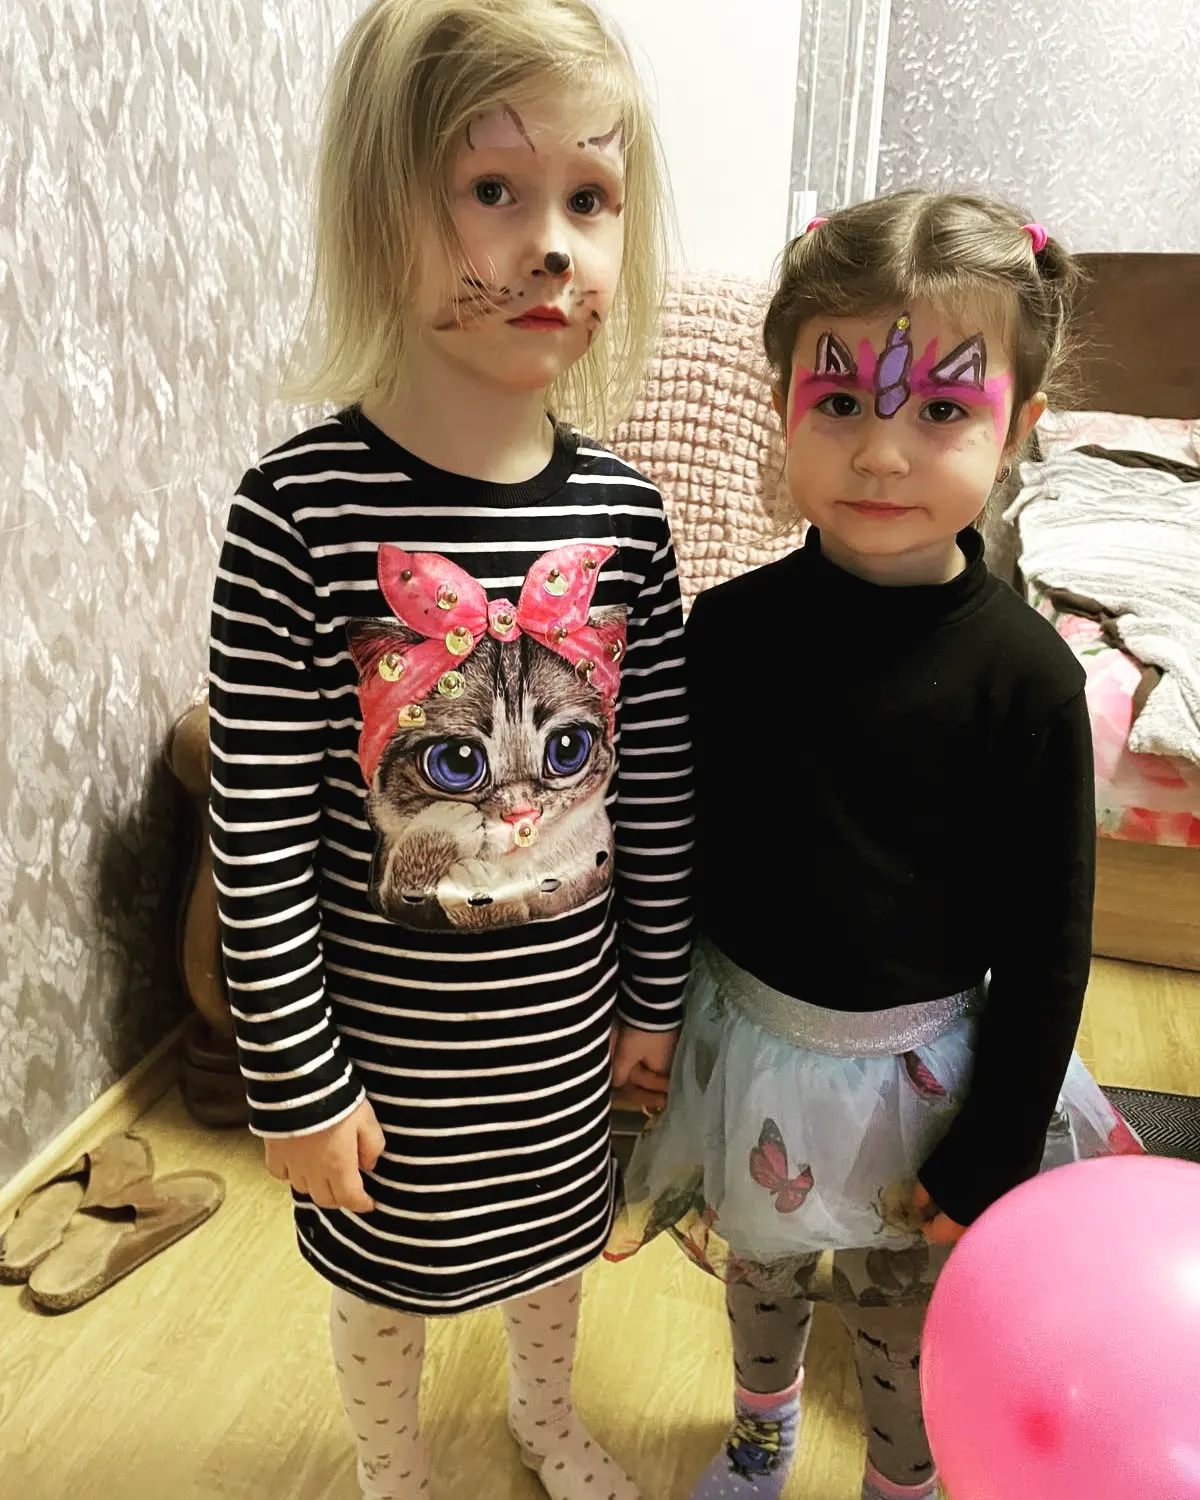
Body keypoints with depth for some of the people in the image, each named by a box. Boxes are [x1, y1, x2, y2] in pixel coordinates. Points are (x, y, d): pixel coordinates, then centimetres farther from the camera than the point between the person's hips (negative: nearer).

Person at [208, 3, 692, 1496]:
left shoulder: (624, 512, -10)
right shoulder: (301, 508, -22)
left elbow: (655, 786, -2)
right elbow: (257, 834, -17)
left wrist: (657, 995, 5)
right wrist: (295, 1078, -11)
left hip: (568, 1008, 4)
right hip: (389, 1027, -3)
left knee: (553, 1232, 29)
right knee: (387, 1271, 23)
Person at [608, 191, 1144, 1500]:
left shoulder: (1024, 674, -19)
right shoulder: (730, 627, -13)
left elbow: (1045, 946, -11)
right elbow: (672, 846, -2)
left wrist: (991, 1159, -7)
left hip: (918, 1068, -2)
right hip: (746, 1043, 3)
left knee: (909, 1335, 22)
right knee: (758, 1272, 29)